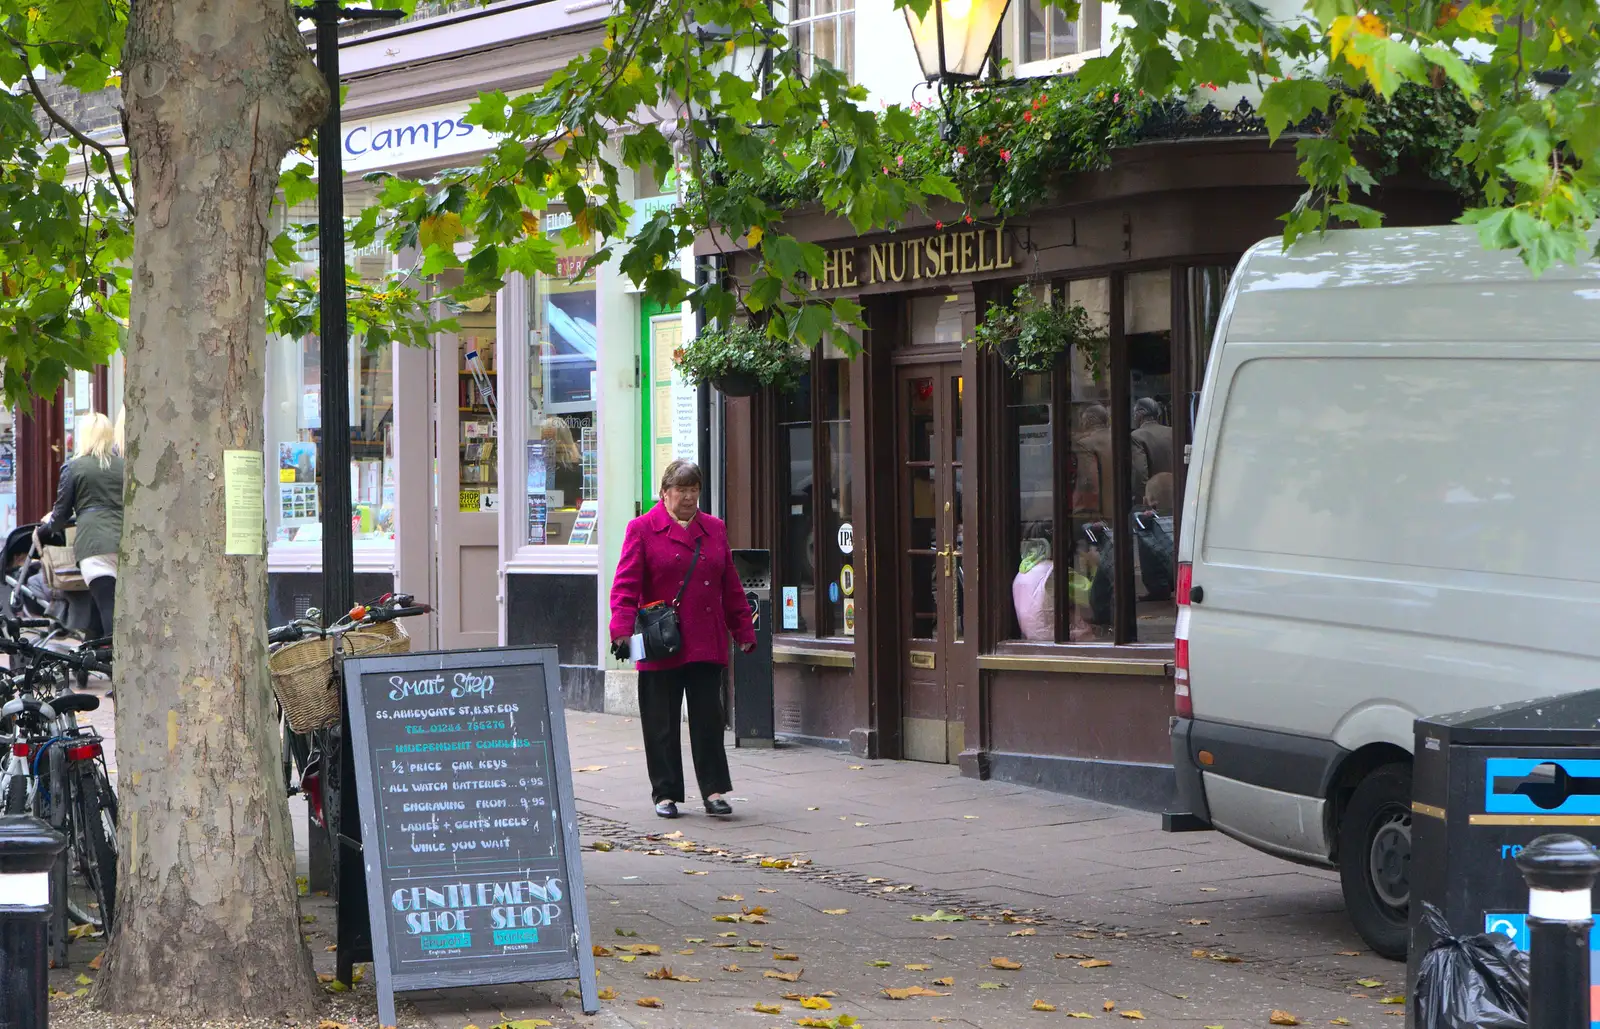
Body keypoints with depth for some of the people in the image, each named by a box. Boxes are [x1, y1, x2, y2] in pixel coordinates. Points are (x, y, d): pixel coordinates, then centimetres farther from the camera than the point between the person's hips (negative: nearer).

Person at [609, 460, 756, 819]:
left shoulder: (714, 529, 14)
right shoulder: (642, 529, 1)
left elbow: (731, 587, 16)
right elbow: (626, 584, -6)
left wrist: (744, 632, 13)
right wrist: (622, 629, -18)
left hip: (707, 646, 3)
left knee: (709, 718, 1)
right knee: (662, 722, 3)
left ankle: (714, 790, 6)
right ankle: (666, 793, 12)